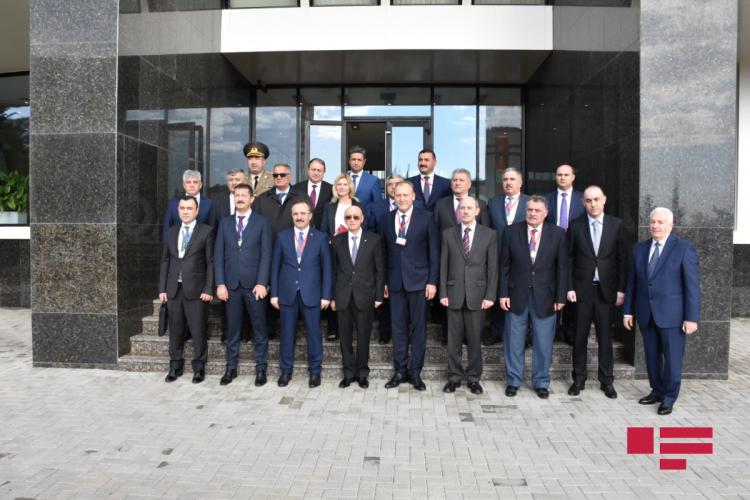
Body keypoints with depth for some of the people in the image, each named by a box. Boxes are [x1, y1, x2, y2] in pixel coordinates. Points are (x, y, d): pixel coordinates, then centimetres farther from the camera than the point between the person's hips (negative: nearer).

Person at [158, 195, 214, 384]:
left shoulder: (206, 231, -1)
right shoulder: (171, 232, 14)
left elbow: (211, 262, -4)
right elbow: (165, 262, 14)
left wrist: (208, 289, -10)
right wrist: (162, 288, 7)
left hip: (196, 290, -4)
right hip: (173, 290, 4)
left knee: (198, 332, 1)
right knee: (175, 331, 10)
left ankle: (199, 368, 14)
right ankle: (175, 366, 23)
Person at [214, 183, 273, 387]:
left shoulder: (262, 222, 2)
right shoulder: (225, 223, 11)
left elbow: (266, 254, -4)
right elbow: (219, 255, 7)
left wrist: (261, 283, -12)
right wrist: (220, 283, -2)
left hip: (254, 284, -2)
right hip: (231, 284, 3)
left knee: (259, 329, 4)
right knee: (232, 328, 9)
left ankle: (261, 368, 14)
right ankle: (231, 368, 20)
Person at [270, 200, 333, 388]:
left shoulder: (320, 237, 2)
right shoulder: (282, 236, 6)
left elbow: (326, 268, 1)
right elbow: (275, 266, 7)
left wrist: (326, 295, -4)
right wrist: (274, 293, 2)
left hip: (311, 293, -1)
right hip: (287, 293, 1)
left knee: (314, 332, 4)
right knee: (287, 333, 8)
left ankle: (315, 371, 18)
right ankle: (286, 370, 22)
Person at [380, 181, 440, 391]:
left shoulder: (426, 218, -2)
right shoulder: (387, 219, 8)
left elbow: (434, 251, -2)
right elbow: (384, 251, 7)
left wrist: (432, 281, -7)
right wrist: (384, 281, 4)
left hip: (418, 280, -2)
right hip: (395, 282, 3)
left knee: (418, 328, 5)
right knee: (398, 328, 8)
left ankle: (415, 372, 15)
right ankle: (400, 371, 19)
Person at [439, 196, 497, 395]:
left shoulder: (489, 234, 3)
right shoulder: (448, 234, 6)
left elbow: (493, 267, 1)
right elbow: (443, 265, 5)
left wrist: (490, 295, -6)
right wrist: (443, 293, -1)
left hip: (477, 294, -1)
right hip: (454, 293, 1)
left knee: (475, 339, 6)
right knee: (454, 338, 7)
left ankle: (473, 378, 20)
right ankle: (454, 376, 19)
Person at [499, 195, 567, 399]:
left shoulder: (557, 234, -1)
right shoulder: (512, 231, -1)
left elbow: (562, 268, 0)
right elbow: (504, 265, 1)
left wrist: (560, 297, -3)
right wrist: (503, 293, -3)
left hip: (544, 297, 0)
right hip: (517, 295, 0)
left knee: (544, 343, 8)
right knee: (514, 341, 8)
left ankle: (541, 382, 25)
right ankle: (513, 381, 24)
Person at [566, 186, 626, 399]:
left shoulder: (616, 225, 2)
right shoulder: (575, 225, 1)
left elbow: (621, 259, 3)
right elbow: (569, 259, 2)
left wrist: (621, 289, -1)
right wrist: (569, 288, -4)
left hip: (606, 289, 0)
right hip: (582, 289, 0)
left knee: (605, 337, 6)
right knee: (580, 337, 7)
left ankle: (607, 380, 19)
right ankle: (579, 379, 19)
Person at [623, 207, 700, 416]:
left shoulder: (684, 248, -5)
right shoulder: (640, 248, 8)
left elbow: (693, 285, -8)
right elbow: (632, 282, 10)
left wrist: (692, 317, -12)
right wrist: (628, 311, 7)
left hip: (671, 315, -4)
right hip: (646, 314, 4)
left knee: (672, 358, 5)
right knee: (652, 357, 13)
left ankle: (669, 398, 20)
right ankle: (657, 391, 29)